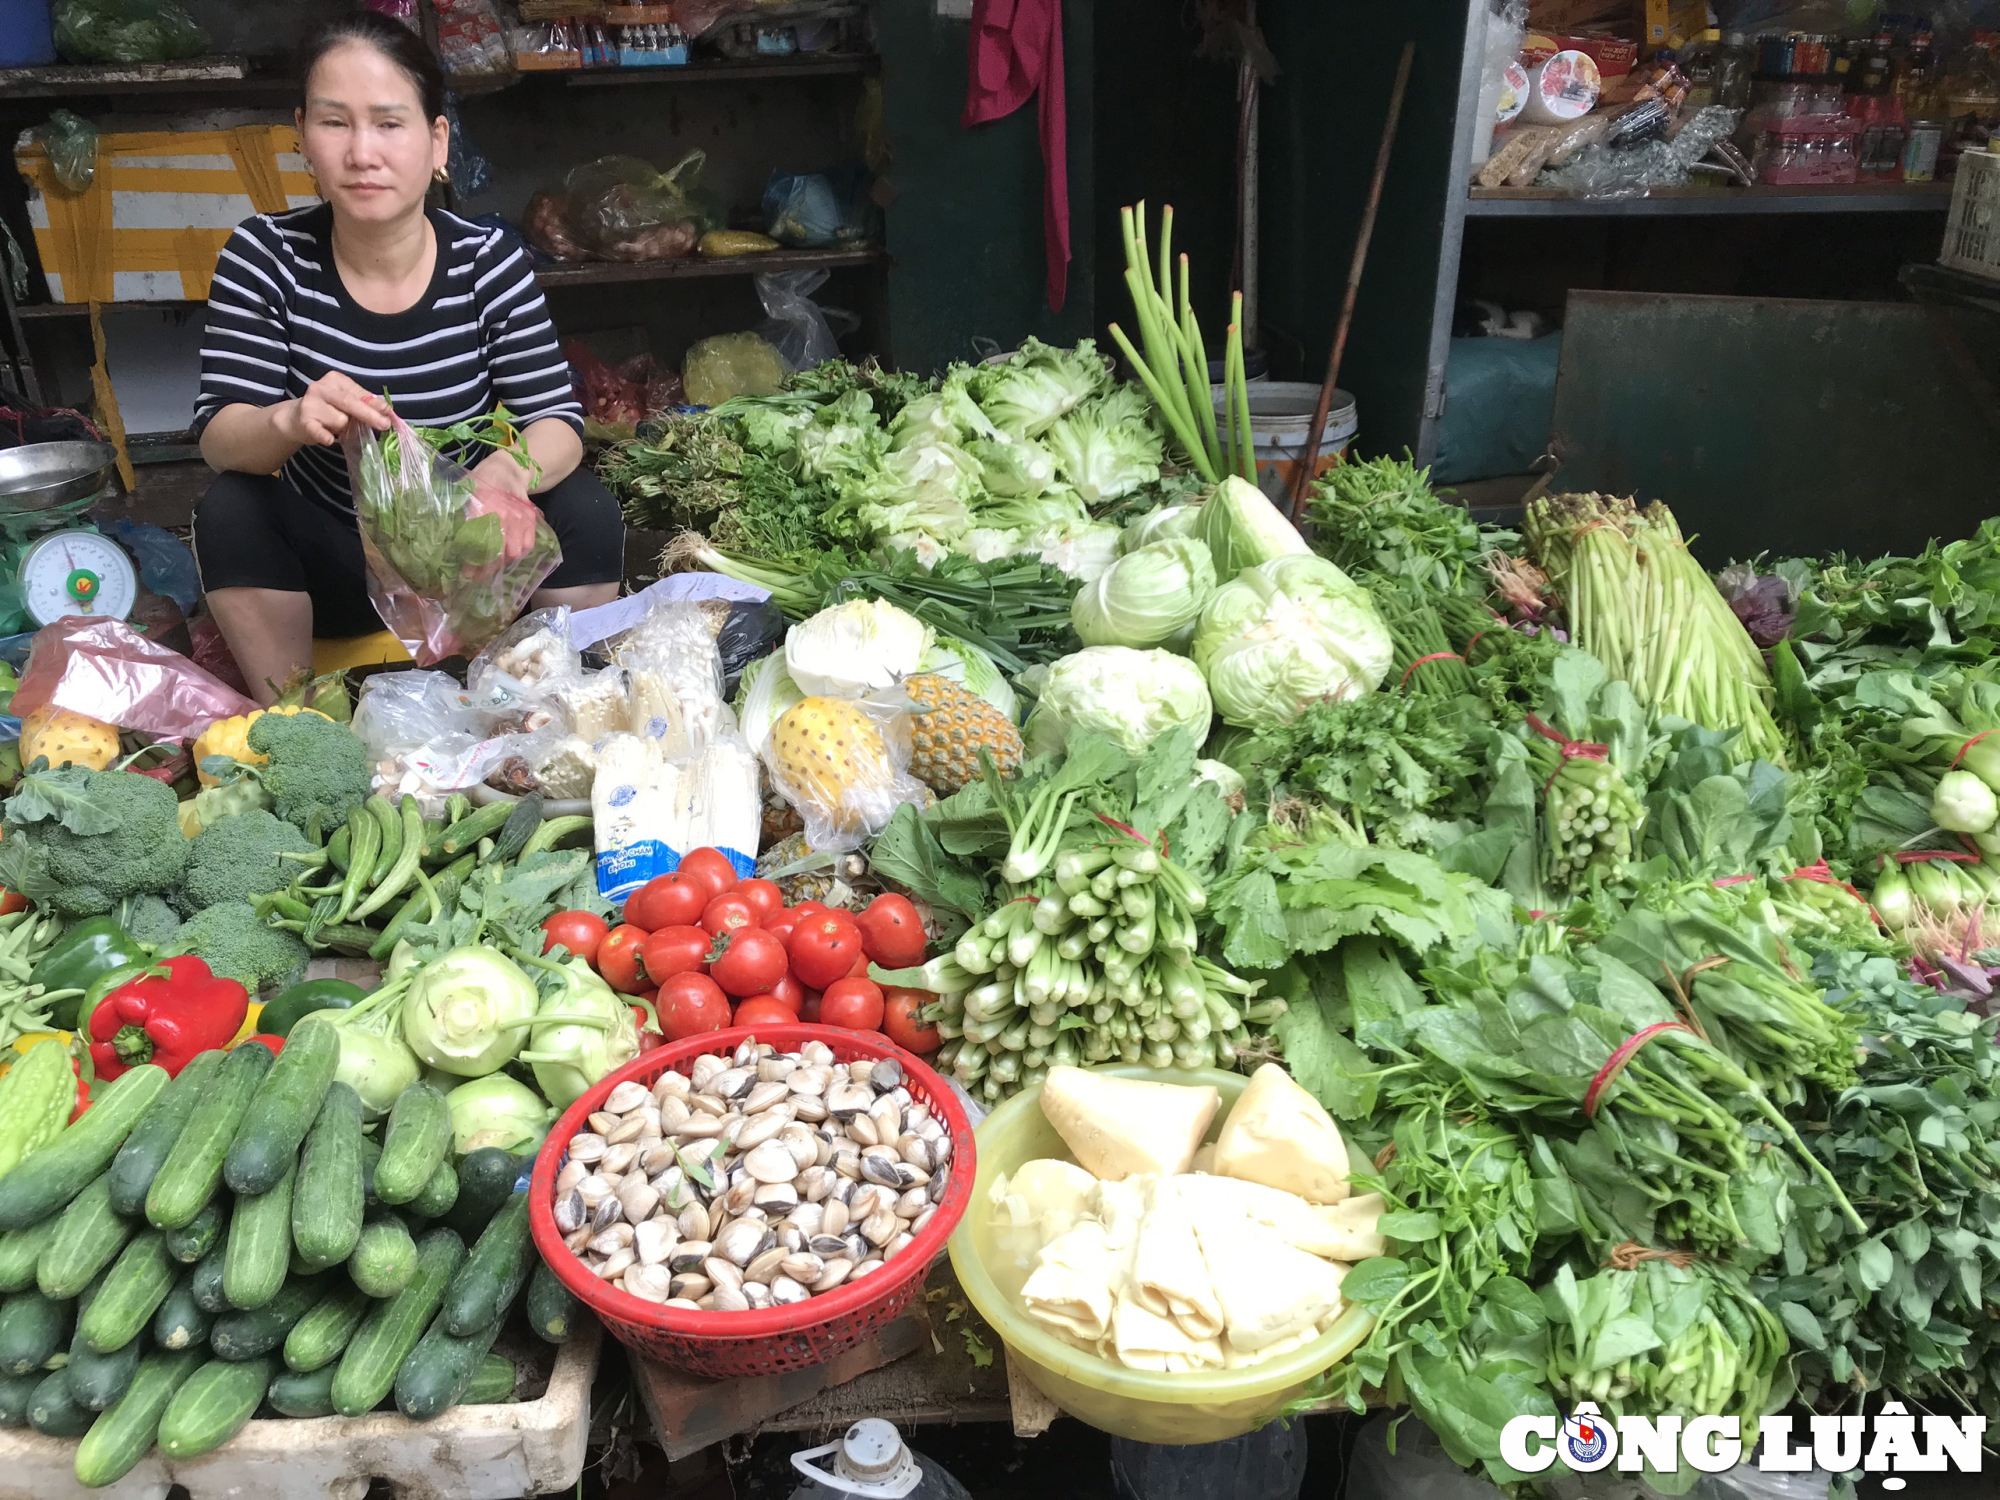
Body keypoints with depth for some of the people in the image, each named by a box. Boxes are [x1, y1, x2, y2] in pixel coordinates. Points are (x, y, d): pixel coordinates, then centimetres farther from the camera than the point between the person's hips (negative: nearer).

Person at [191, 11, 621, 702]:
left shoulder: (491, 262, -12)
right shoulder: (264, 255, -11)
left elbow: (557, 423, -17)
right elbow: (217, 434, -16)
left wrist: (507, 471, -42)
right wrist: (288, 421, -41)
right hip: (328, 560, 1)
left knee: (584, 508, -25)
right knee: (230, 512, -27)